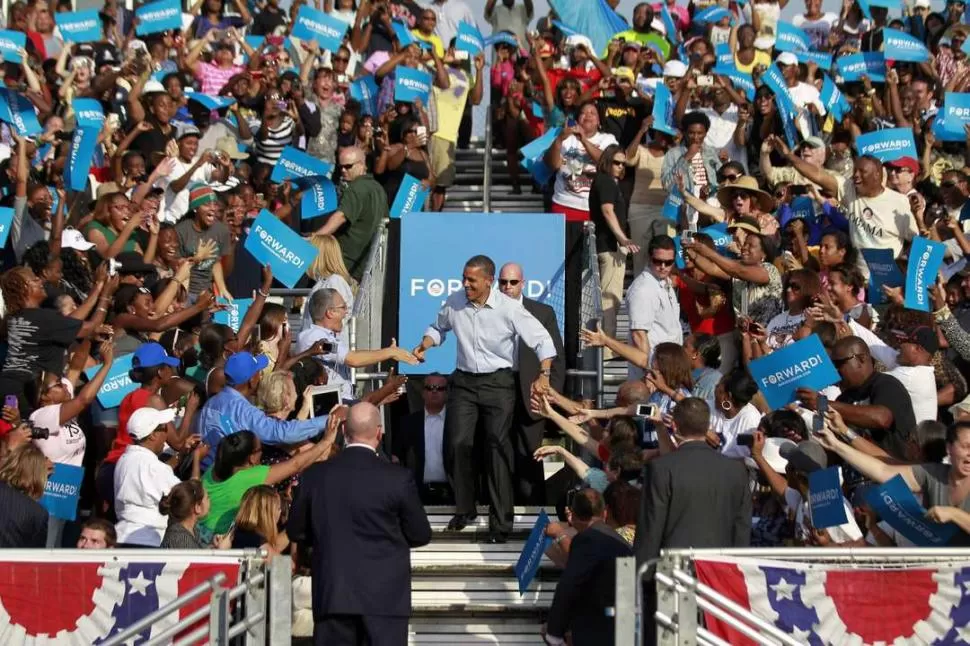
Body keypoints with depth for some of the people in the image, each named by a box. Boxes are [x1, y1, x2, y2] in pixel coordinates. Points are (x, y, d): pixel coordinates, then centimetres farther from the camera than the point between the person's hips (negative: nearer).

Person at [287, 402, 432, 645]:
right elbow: (420, 535, 0)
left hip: (331, 595, 3)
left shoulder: (315, 476, -2)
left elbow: (296, 531, 8)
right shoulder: (398, 478, -10)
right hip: (385, 597, -3)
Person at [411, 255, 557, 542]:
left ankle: (501, 521, -4)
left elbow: (542, 340, -8)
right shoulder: (454, 303, -3)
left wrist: (544, 374, -20)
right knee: (458, 443, -4)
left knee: (498, 446, -8)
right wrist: (425, 344, -2)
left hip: (498, 382, -3)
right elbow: (439, 328, 18)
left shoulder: (509, 309, -13)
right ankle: (465, 509, 16)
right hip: (464, 381, 3)